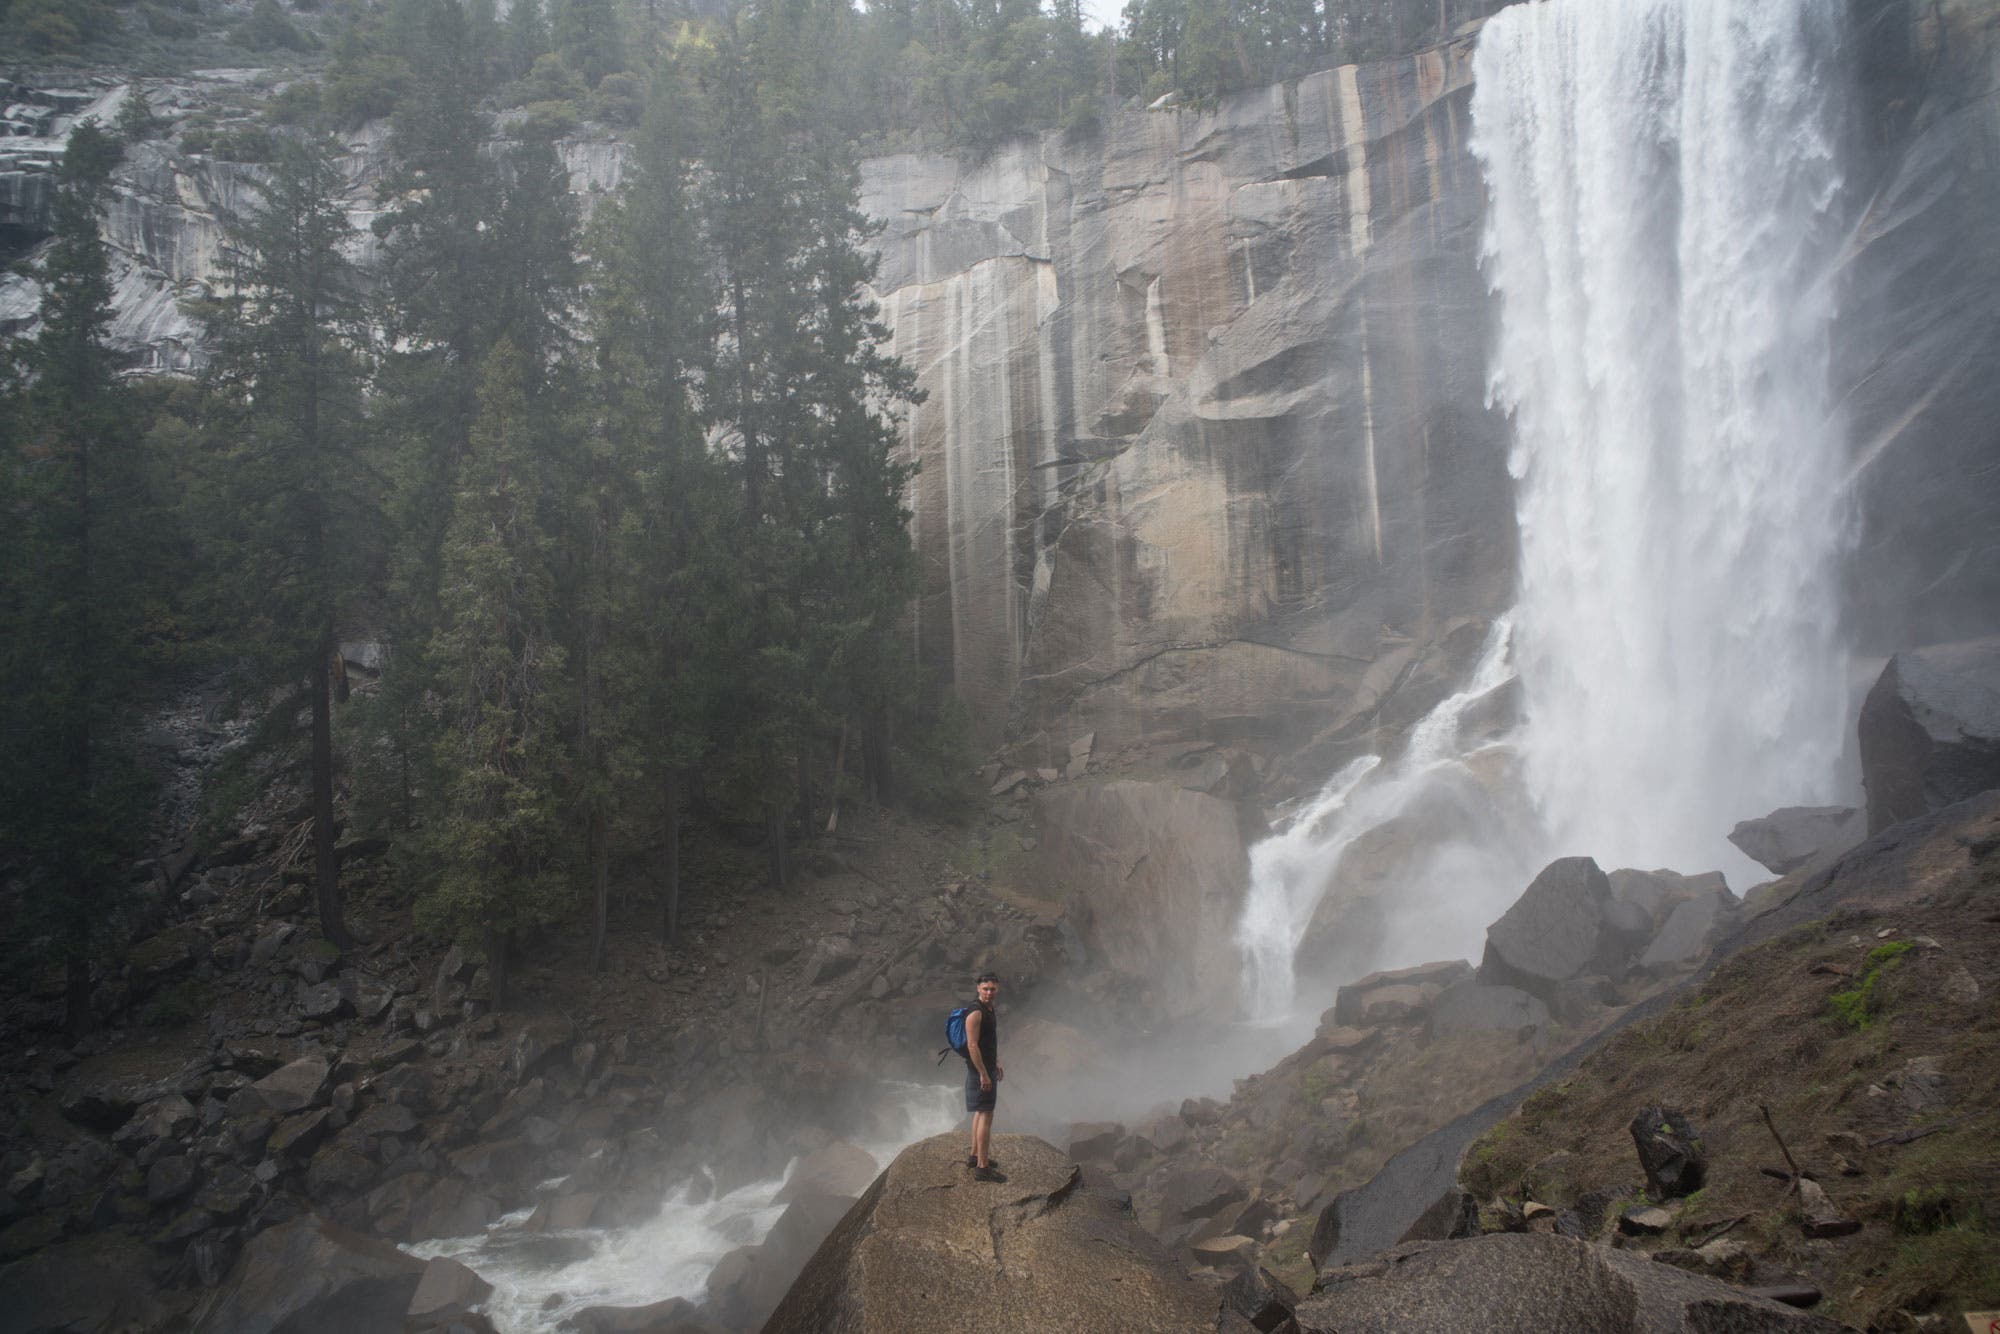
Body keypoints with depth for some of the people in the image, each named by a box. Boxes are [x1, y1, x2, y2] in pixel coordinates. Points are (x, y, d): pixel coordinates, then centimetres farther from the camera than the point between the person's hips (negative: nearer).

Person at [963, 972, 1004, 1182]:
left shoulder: (989, 1010, 10)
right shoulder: (975, 1013, -21)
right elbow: (972, 1046, -24)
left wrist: (996, 1065, 24)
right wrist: (983, 1074, -24)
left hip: (988, 1069, 10)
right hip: (979, 1070, -10)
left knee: (981, 1113, 19)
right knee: (985, 1116, -9)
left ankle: (975, 1156, 31)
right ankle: (982, 1167, -7)